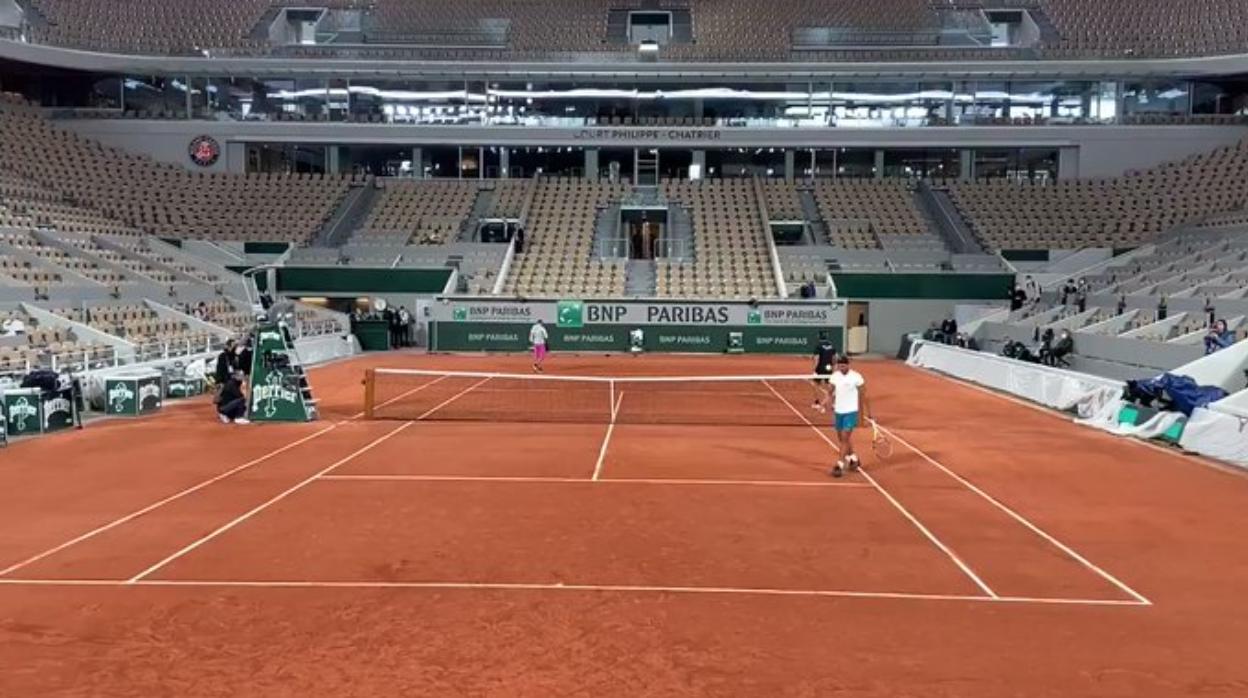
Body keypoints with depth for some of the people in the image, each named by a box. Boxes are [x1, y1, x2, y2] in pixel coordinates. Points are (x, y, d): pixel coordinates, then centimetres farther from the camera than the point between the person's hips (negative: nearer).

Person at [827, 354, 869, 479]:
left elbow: (862, 396, -2)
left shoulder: (856, 377, -10)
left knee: (845, 438, -10)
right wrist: (832, 411, 0)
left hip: (851, 412, -5)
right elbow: (832, 395, 7)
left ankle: (840, 465, -8)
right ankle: (853, 458, 34)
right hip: (838, 411, 5)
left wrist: (863, 412, 1)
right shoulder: (834, 377, 0)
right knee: (841, 438, 13)